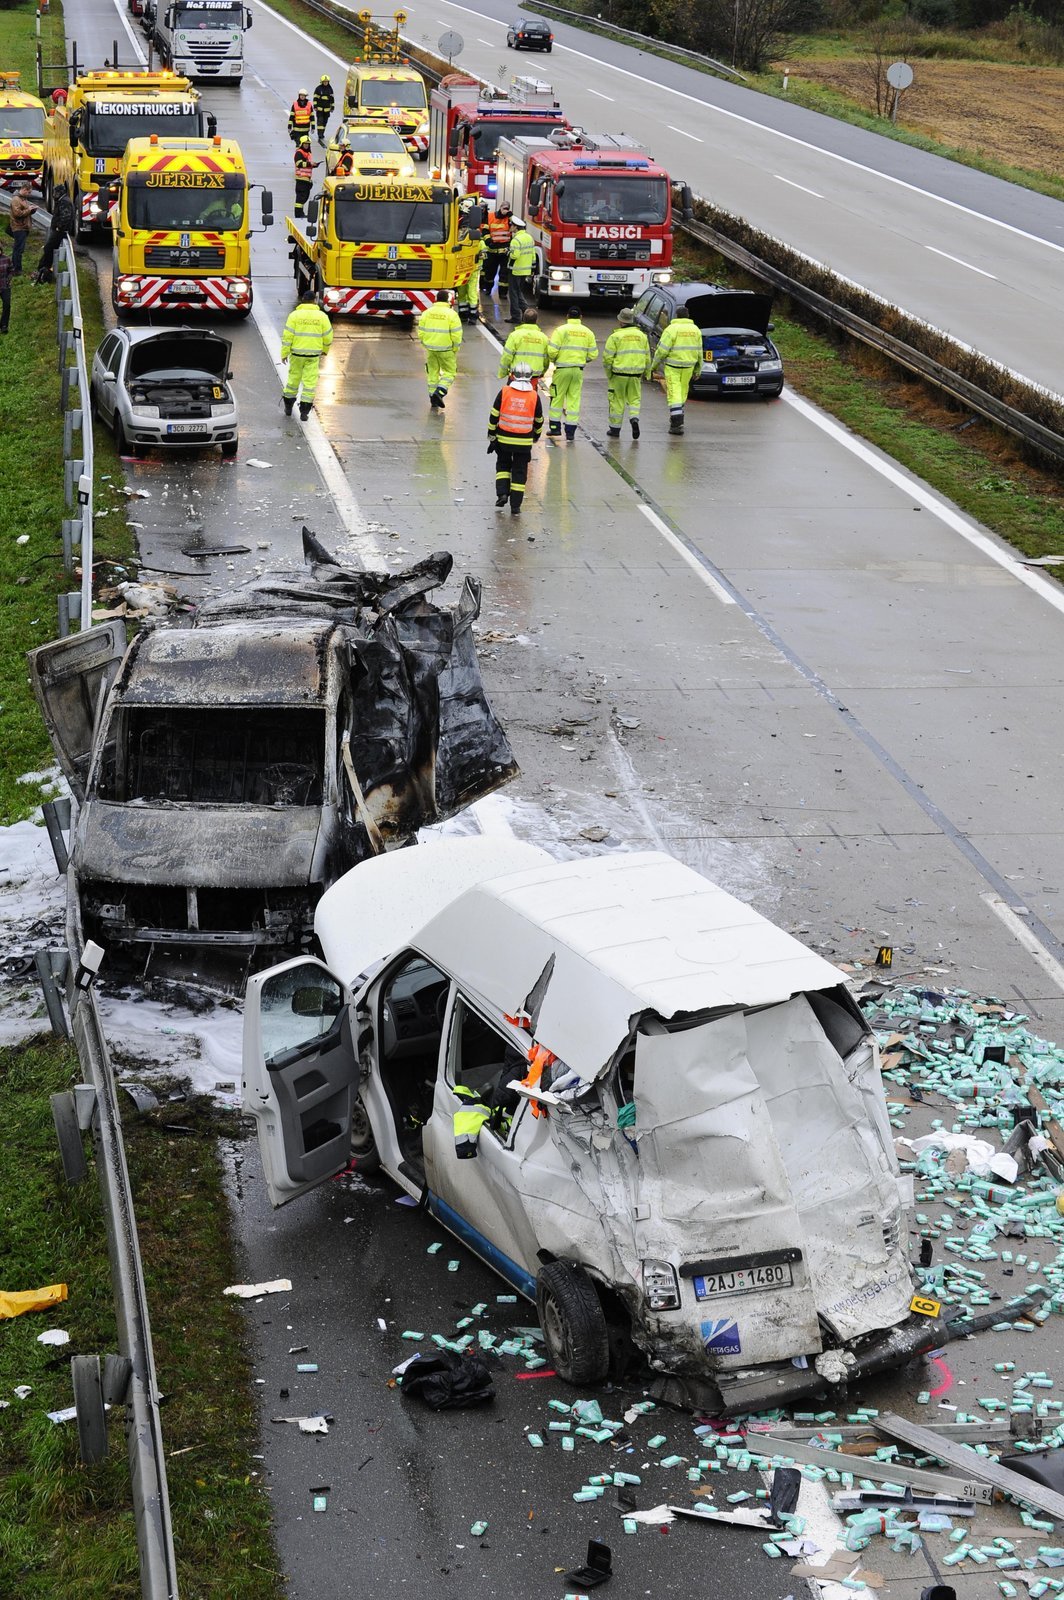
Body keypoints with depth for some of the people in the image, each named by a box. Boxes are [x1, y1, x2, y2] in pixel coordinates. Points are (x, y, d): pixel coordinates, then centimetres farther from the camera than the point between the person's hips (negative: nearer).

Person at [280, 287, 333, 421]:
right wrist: (324, 350, 20)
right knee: (310, 382, 4)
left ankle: (288, 407, 26)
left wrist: (284, 353, 0)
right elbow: (328, 336, 2)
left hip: (297, 354, 0)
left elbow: (287, 335, -7)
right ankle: (304, 411, 1)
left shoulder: (294, 315, -4)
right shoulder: (321, 316, -2)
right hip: (313, 355, 0)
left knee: (293, 379, 15)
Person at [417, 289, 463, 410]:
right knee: (449, 372, 9)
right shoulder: (451, 314, -11)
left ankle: (433, 400, 18)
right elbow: (456, 334, -13)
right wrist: (455, 349, 1)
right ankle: (439, 393, -12)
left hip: (430, 349, 4)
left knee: (433, 373, 15)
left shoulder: (427, 313, 1)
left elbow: (421, 332, 3)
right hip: (446, 349, -4)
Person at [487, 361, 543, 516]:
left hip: (504, 439, 0)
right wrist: (536, 436, 27)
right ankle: (515, 506, 8)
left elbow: (494, 416, -4)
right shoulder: (534, 396, -4)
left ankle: (502, 493, 4)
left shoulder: (504, 392, -6)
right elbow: (538, 420, 8)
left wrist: (492, 438, 6)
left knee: (503, 464, 22)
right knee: (520, 472, 9)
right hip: (524, 442, 0)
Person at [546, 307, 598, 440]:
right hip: (578, 369, 3)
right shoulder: (587, 332, 4)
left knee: (557, 398, 9)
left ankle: (555, 427, 12)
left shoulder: (561, 330, -7)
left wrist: (554, 360, 9)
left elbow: (552, 350, -13)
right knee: (574, 399, 6)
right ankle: (570, 431, 4)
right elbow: (593, 354, 4)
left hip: (562, 369, -3)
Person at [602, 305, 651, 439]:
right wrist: (647, 373, 21)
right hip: (636, 374, 3)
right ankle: (634, 418, -13)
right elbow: (647, 356, 12)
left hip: (619, 374, -3)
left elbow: (607, 357, -8)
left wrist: (608, 372, 5)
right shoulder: (641, 336, 7)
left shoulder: (615, 336, -7)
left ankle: (615, 429, 12)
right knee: (634, 399, 13)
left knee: (617, 401, 6)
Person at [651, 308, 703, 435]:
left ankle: (677, 424, -14)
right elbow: (699, 352, 9)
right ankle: (677, 419, 28)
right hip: (688, 367, 5)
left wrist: (655, 364, 0)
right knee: (682, 392, 17)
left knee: (674, 393, -6)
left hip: (672, 367, -5)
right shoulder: (696, 330, 7)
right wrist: (698, 369, 16)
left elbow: (662, 350, -12)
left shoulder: (671, 329, -9)